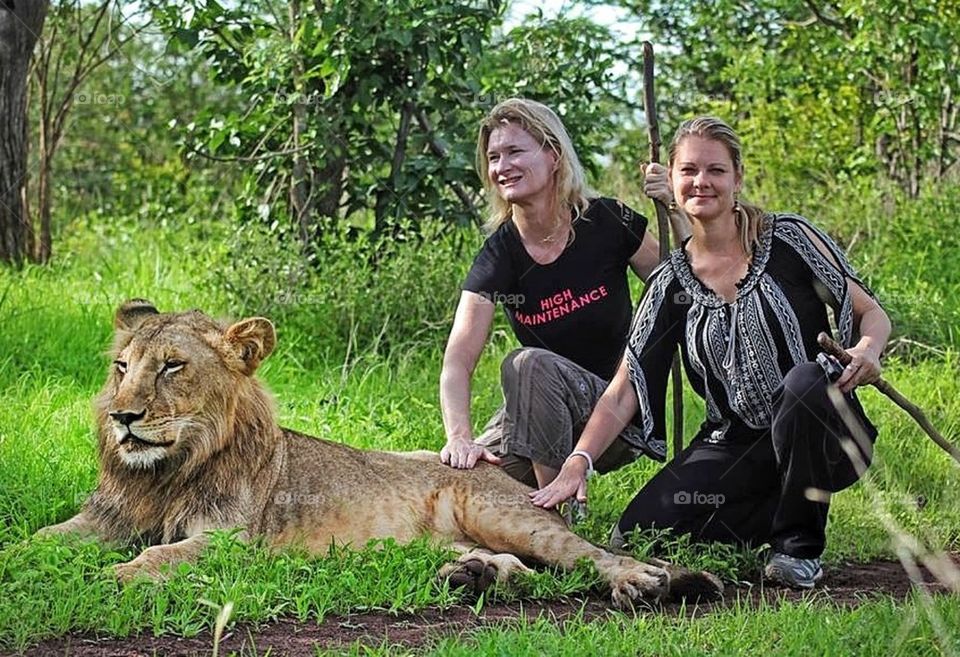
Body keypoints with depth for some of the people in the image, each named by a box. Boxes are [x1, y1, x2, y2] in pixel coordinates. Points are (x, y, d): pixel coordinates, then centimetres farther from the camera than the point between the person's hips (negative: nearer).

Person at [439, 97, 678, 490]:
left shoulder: (606, 223, -10)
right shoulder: (500, 255, -7)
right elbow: (457, 362, -16)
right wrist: (459, 437, -35)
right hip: (538, 417, 3)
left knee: (529, 365, -31)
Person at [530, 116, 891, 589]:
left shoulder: (788, 240, -3)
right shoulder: (671, 283, 4)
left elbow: (872, 314, 3)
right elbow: (622, 393, -1)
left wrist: (866, 350, -22)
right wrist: (576, 465, -15)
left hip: (817, 438, -3)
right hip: (735, 445, 3)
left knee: (803, 381, -38)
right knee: (634, 539, -17)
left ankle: (800, 546, -15)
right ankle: (778, 519, 8)